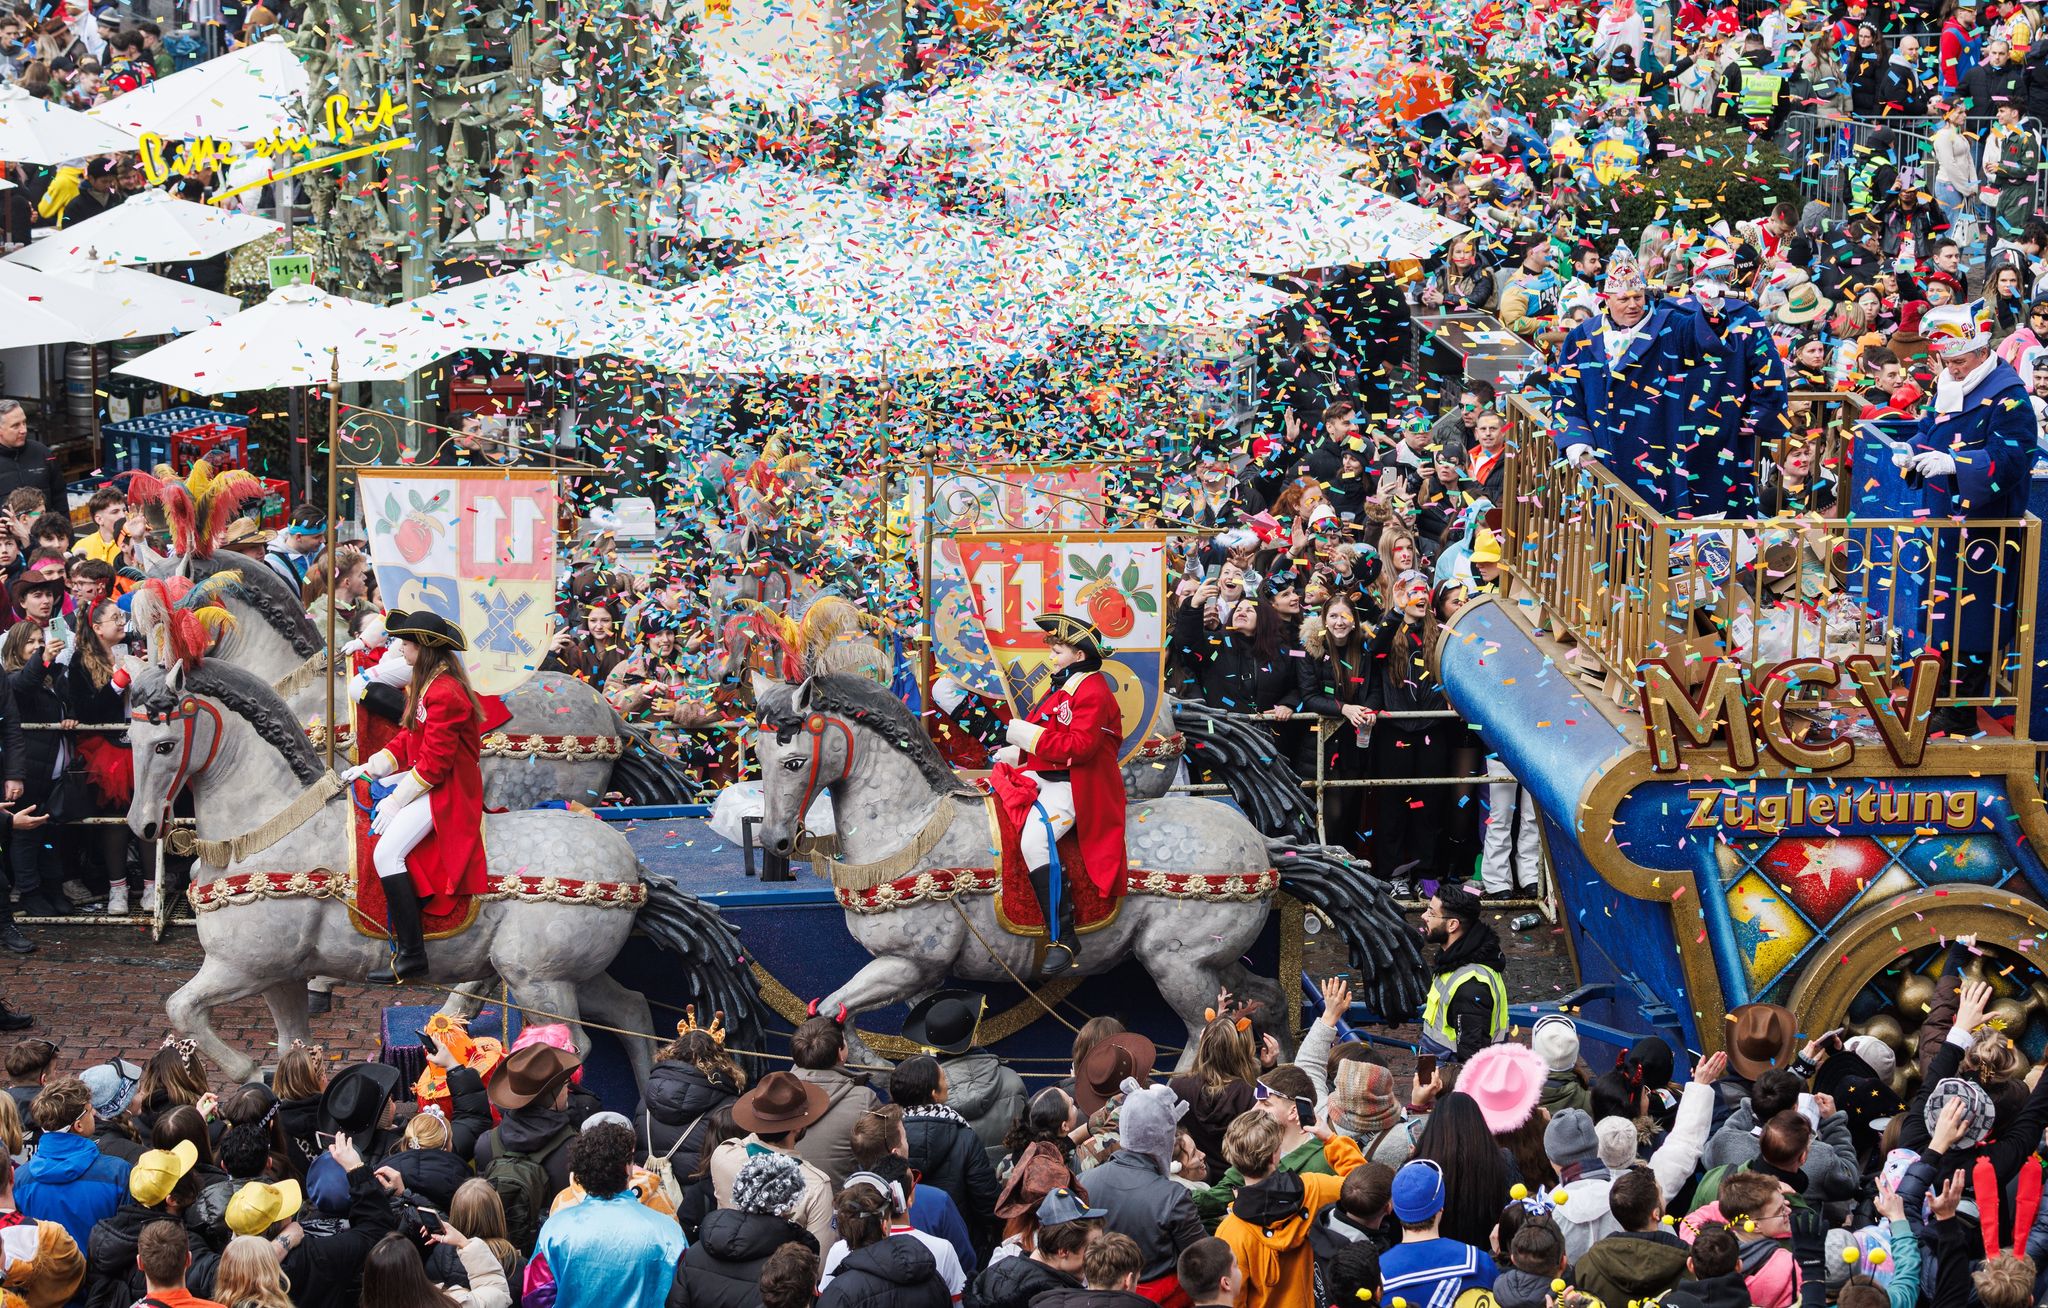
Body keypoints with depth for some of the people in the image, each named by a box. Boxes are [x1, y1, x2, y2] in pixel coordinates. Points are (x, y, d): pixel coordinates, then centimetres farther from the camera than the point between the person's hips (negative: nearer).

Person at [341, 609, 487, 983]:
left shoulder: (444, 694, -22)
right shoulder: (428, 683, 12)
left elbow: (433, 763, -23)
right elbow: (408, 740, 17)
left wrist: (397, 801, -17)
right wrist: (370, 767, 8)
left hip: (445, 791, -12)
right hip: (424, 780, 12)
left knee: (388, 852, -22)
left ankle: (412, 956, -21)